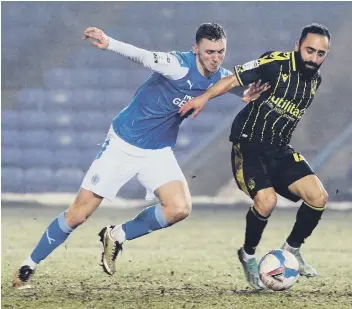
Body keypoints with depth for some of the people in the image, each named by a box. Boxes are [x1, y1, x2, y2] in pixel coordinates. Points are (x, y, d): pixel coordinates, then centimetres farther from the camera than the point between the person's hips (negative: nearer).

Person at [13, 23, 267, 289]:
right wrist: (110, 44, -58)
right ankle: (28, 267, 15)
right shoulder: (179, 65, -23)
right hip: (123, 145, -5)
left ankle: (116, 237, 5)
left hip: (159, 152, 5)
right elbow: (144, 57, -39)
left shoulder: (221, 76, -4)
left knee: (180, 209, -18)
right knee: (79, 214, -3)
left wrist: (248, 94, -10)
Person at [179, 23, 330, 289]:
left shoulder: (315, 80, 5)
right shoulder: (277, 63, -15)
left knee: (319, 197, -10)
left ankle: (292, 249, 13)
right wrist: (205, 97, -25)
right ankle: (248, 255, 1)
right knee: (267, 200, -26)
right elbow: (234, 79, -15)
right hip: (249, 145, -6)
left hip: (280, 151, 6)